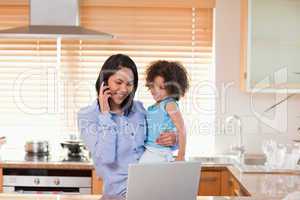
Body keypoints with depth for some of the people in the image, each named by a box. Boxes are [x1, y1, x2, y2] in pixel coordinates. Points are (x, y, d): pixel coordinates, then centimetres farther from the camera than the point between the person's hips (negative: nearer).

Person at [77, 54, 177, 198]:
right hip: (121, 190, -4)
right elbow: (106, 158, -14)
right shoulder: (87, 116, -1)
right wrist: (105, 114, -9)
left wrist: (172, 139, -2)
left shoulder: (138, 108, 10)